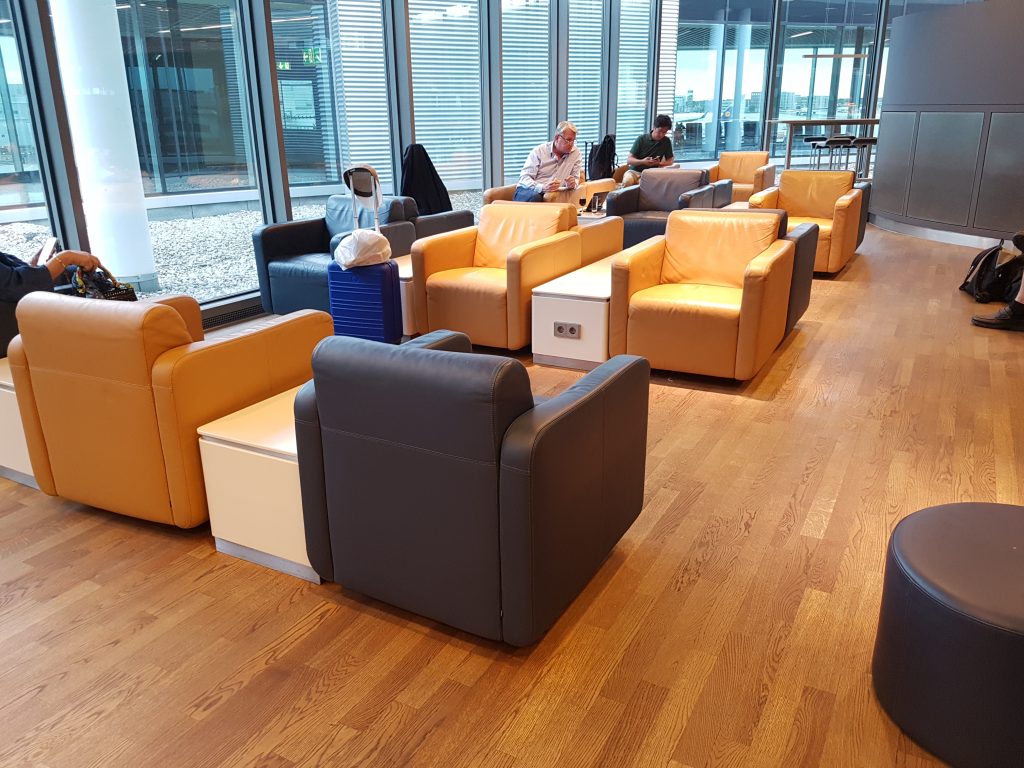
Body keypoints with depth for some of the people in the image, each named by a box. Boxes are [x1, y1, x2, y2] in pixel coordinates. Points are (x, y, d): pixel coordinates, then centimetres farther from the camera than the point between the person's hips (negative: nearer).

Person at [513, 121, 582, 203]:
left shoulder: (576, 153, 5)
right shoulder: (539, 151, -1)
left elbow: (575, 178, 13)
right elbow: (524, 178, -8)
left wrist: (572, 183, -15)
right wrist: (542, 187, -28)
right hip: (526, 191, -2)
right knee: (535, 197, -37)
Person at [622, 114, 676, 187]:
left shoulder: (666, 141, 6)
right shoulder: (641, 139, 1)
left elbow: (670, 161, 10)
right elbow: (629, 160, 0)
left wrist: (659, 163, -12)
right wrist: (642, 161, -20)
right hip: (635, 171, -1)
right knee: (628, 180, -37)